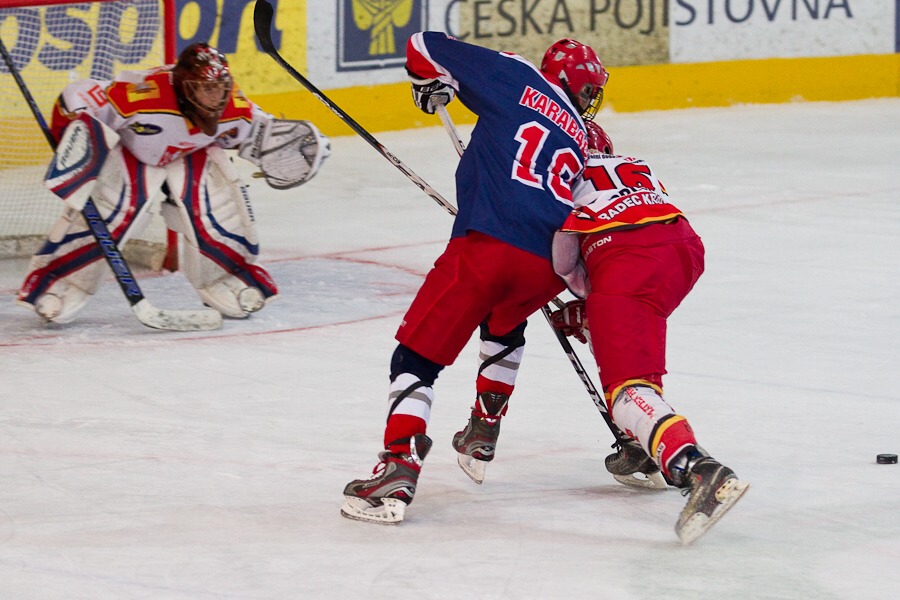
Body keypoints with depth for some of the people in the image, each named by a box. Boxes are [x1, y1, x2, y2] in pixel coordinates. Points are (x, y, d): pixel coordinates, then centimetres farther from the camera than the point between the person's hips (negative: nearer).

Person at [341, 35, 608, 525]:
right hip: (547, 268, 4)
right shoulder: (583, 139, 25)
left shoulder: (516, 78, 13)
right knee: (504, 325, 37)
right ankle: (481, 438, 38)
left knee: (418, 355, 0)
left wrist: (431, 83, 34)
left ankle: (399, 468, -15)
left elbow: (425, 47, 14)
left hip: (486, 242, -4)